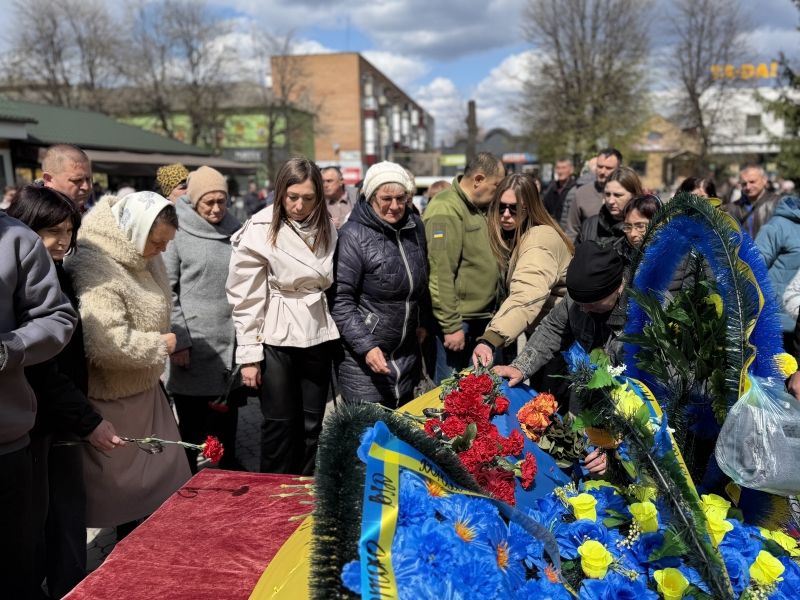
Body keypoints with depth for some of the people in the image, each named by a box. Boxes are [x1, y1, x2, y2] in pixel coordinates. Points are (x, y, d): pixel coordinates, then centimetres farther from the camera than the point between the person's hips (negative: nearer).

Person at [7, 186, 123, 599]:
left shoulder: (59, 276, 9)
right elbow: (38, 368, -19)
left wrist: (82, 413, 8)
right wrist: (88, 421, -17)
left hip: (62, 417, 8)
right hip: (31, 420, -8)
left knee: (71, 510, 15)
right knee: (34, 518, 5)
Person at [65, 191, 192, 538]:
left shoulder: (141, 259, 4)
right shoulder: (96, 269, -26)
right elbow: (105, 343, -35)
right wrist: (160, 346, -21)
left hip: (143, 390, 9)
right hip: (112, 401, -9)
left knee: (162, 475, 16)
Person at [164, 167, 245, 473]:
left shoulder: (235, 230, 9)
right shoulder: (177, 233, -5)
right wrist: (178, 341, -12)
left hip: (231, 345, 4)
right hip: (194, 348, -4)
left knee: (227, 422, 17)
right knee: (191, 425, 8)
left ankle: (228, 469, 34)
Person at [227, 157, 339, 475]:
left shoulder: (326, 228, 4)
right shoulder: (260, 230, -10)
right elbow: (246, 298, -9)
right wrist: (249, 355, -10)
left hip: (319, 335, 4)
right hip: (277, 337, -4)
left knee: (312, 423, 11)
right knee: (280, 423, 4)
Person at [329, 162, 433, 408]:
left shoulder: (415, 226, 4)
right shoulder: (353, 235, -16)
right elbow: (340, 299, -17)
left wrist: (424, 322, 17)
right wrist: (365, 346, -21)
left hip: (406, 351, 6)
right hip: (362, 356, -6)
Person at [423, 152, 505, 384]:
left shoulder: (477, 208, 14)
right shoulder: (446, 209, -16)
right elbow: (441, 273, -21)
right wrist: (451, 326, -20)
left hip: (479, 319, 9)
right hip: (457, 321, -9)